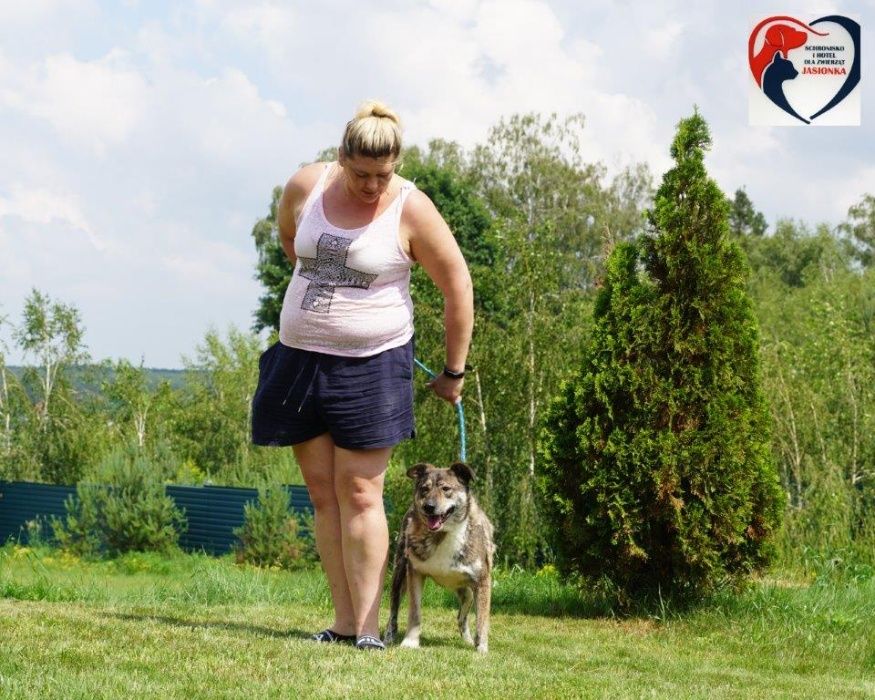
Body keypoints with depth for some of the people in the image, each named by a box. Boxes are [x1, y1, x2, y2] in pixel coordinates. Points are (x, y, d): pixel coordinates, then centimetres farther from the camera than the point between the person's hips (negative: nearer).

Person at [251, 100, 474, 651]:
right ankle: (343, 622, 7)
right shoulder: (306, 187, -1)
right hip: (301, 358, 5)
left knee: (358, 491, -8)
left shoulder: (411, 211, -11)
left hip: (370, 366, -4)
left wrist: (454, 372, 0)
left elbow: (458, 287, -4)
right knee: (322, 492, 4)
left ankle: (367, 627, -7)